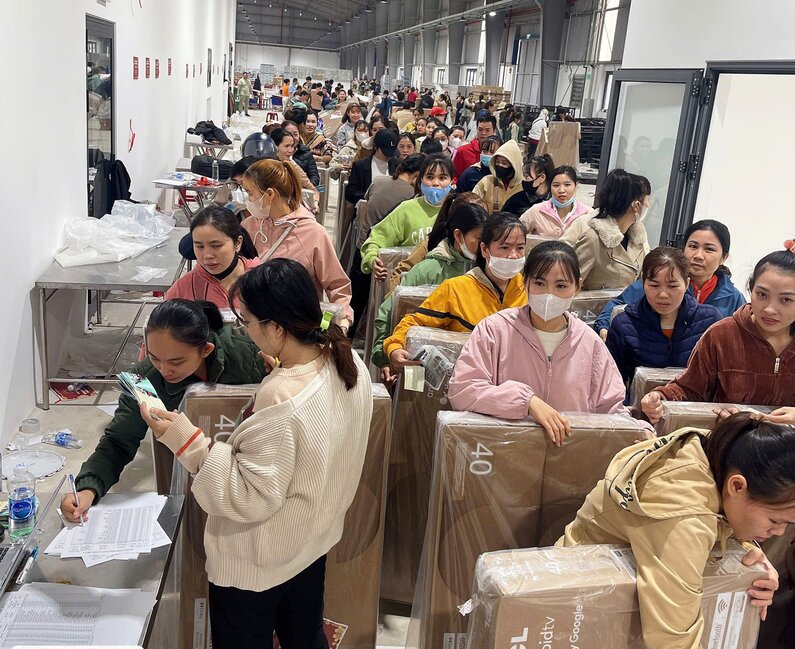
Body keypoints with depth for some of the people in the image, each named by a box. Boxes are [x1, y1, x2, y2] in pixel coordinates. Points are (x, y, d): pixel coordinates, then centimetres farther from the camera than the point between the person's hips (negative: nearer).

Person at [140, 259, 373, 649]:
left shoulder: (280, 401, -36)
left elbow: (251, 498, -29)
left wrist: (187, 440, -32)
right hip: (314, 542, 8)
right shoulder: (350, 364, -11)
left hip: (257, 565, -7)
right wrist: (283, 366, 6)